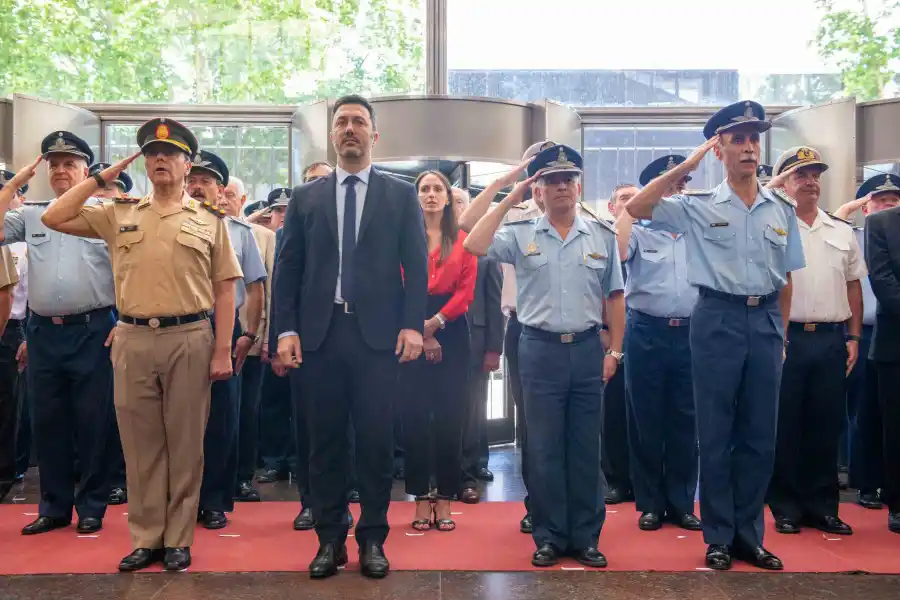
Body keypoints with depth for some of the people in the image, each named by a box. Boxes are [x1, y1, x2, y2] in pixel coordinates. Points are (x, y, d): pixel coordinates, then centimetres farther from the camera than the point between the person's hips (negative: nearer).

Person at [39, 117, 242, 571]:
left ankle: (178, 539, 18)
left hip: (189, 339, -2)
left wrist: (223, 350, -4)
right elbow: (54, 219, 8)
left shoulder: (209, 219, 5)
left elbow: (224, 290, 2)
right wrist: (100, 179, 7)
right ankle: (146, 538, 22)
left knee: (184, 442, 5)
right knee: (140, 443, 9)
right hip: (132, 339, 2)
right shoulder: (118, 214, 12)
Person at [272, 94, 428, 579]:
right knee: (325, 441, 8)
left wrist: (413, 325, -8)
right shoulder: (305, 198, 12)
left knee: (376, 441, 3)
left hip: (378, 334, -1)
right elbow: (288, 269, 8)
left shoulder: (401, 195, 8)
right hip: (319, 333, 2)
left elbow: (416, 266, 3)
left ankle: (372, 539, 17)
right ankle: (329, 539, 20)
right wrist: (286, 330, -2)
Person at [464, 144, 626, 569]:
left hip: (587, 349, 1)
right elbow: (474, 246, -14)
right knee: (543, 448, 6)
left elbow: (613, 297, 8)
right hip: (540, 350, -1)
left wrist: (614, 351, 3)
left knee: (585, 448, 9)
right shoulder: (521, 235, 2)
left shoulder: (602, 235, 6)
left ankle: (585, 537, 22)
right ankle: (549, 537, 19)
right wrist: (509, 201, -9)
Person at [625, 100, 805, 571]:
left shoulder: (783, 209, 9)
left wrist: (781, 335, 11)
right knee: (716, 434, 4)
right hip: (717, 319, -3)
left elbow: (785, 279, 13)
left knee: (760, 436, 9)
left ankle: (749, 535, 24)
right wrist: (683, 167, -10)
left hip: (766, 322, 3)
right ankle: (719, 537, 18)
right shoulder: (698, 207, 0)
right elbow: (636, 208, -11)